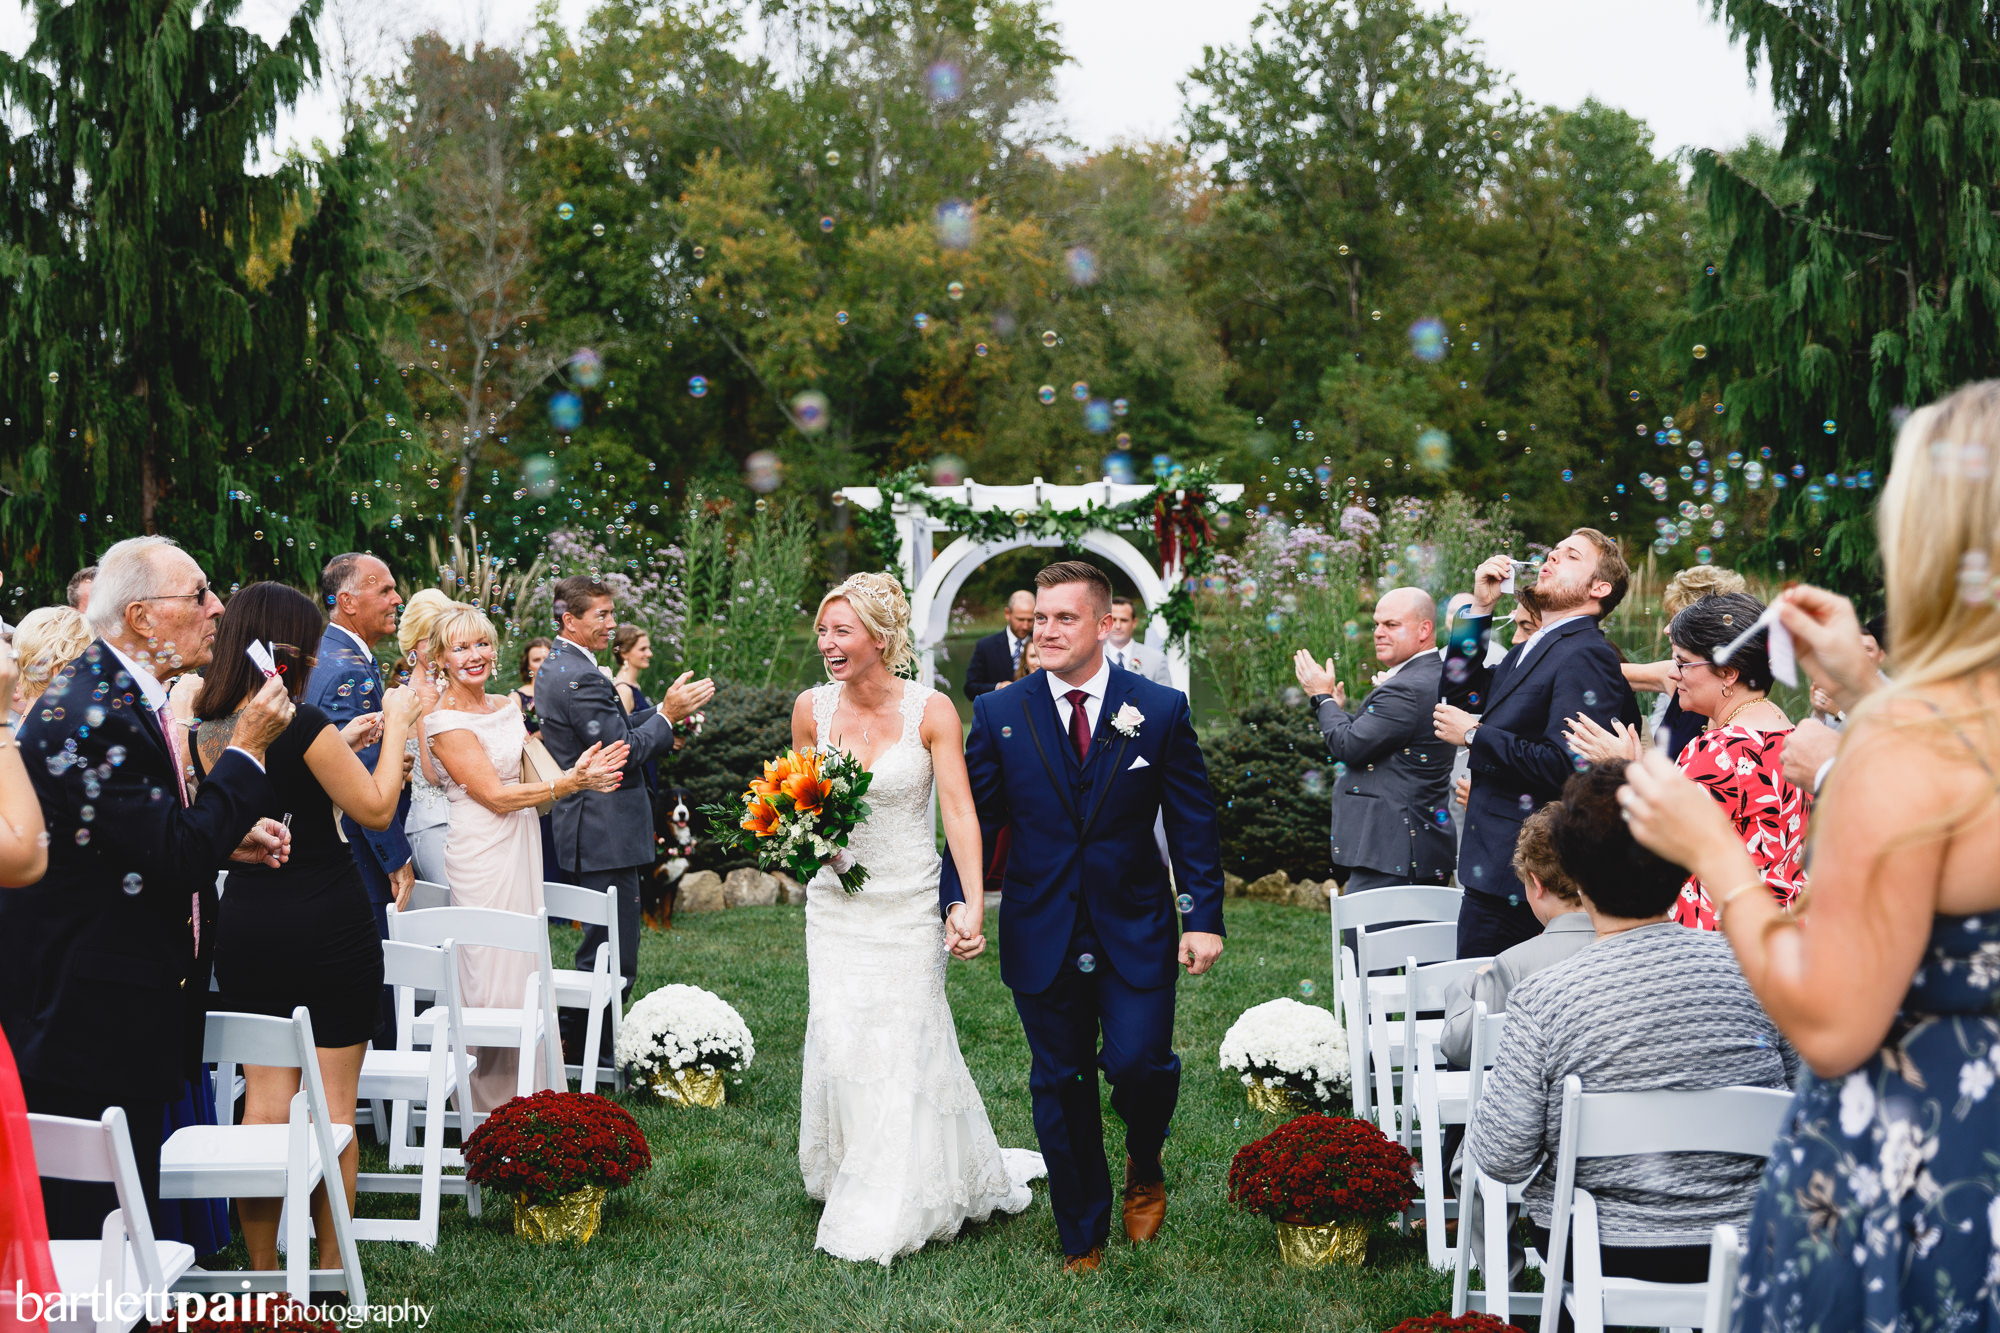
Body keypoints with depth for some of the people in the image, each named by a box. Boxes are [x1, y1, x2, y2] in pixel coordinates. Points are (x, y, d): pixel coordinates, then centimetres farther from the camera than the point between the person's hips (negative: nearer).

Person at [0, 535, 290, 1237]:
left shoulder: (122, 694, 11)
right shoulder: (90, 716, -22)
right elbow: (176, 859, -24)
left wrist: (228, 839, 8)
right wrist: (247, 748, -17)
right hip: (89, 1016, -10)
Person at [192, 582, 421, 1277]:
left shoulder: (208, 729, 3)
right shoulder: (303, 724, -18)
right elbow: (375, 808, -11)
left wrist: (344, 742, 19)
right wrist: (395, 726, -1)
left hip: (245, 927, 6)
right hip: (328, 926, -6)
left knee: (264, 1096, 11)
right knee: (333, 1101, 5)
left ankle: (262, 1272, 15)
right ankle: (331, 1270, 12)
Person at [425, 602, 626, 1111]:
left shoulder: (506, 706, 11)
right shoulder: (446, 723, -13)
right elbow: (495, 796, -16)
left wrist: (578, 775, -3)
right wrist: (571, 783, -20)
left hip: (521, 848, 8)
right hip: (481, 854, -8)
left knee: (525, 971, 11)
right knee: (492, 978, -5)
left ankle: (524, 1097, 21)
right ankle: (486, 1106, 5)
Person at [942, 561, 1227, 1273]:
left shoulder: (1161, 710, -2)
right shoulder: (999, 714, 0)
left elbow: (1193, 823, 1)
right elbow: (973, 819, 2)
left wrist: (1204, 917, -5)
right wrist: (958, 901, -13)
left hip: (1135, 932, -1)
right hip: (1042, 938, 1)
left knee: (1139, 1062, -14)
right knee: (1060, 1085, 8)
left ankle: (1145, 1165, 22)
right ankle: (1082, 1237, 25)